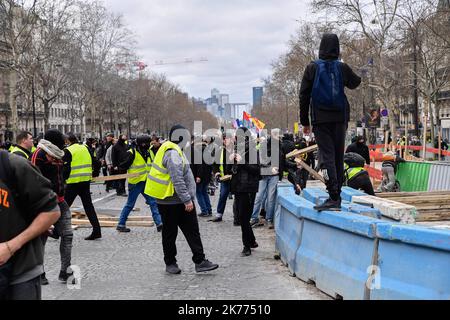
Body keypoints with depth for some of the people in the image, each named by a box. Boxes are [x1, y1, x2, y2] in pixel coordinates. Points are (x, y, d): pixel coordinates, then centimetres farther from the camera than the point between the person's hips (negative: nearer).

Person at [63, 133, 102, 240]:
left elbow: (66, 167, -11)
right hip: (86, 181, 6)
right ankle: (96, 230, 4)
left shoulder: (68, 151, -8)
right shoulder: (85, 148, 10)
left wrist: (64, 178, 3)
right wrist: (93, 175, 22)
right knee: (88, 206, 9)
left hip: (73, 182, -6)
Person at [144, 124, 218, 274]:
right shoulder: (172, 153, -19)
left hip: (182, 201, 10)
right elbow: (177, 180, -25)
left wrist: (188, 198, 21)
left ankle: (200, 261, 9)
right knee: (170, 233, 6)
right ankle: (170, 263, 19)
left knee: (193, 231, 7)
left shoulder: (176, 151, 14)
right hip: (170, 201, -10)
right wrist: (187, 200, -24)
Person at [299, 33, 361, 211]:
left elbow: (304, 96, -1)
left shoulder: (312, 68, -3)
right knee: (338, 157, 10)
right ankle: (336, 198, 15)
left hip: (320, 119, -2)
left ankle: (334, 197, -17)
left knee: (327, 156, -5)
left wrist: (305, 121, 6)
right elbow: (355, 84, 20)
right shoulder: (342, 68, 0)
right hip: (340, 119, 2)